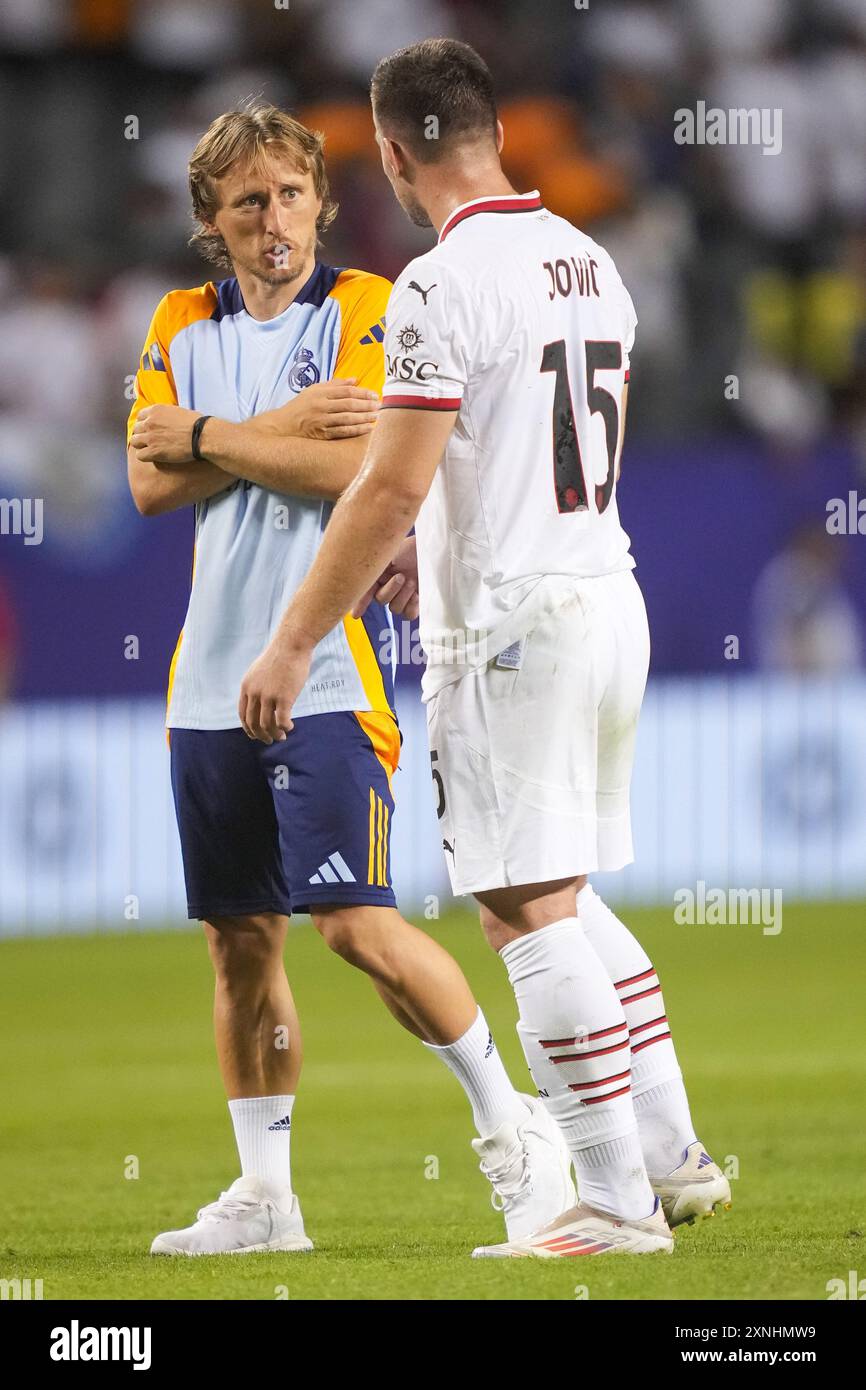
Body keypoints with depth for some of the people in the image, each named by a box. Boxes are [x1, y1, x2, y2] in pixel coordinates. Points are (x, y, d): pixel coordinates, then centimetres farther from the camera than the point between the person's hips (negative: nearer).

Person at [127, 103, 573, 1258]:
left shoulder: (366, 312, -3)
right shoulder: (183, 327, 12)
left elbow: (361, 470, -16)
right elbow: (151, 482, 2)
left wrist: (207, 436, -7)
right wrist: (282, 430, -10)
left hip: (327, 674, -5)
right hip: (213, 676, 5)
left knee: (357, 922, -13)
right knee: (241, 942, 8)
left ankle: (512, 1125, 1)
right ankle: (265, 1193, 15)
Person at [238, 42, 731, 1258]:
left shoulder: (443, 284, -15)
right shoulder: (590, 265, 10)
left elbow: (394, 485, -19)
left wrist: (293, 644, -14)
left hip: (510, 629, -8)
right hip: (612, 601, 8)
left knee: (530, 914, -3)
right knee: (563, 901, 19)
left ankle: (617, 1201, -3)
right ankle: (674, 1155, 17)